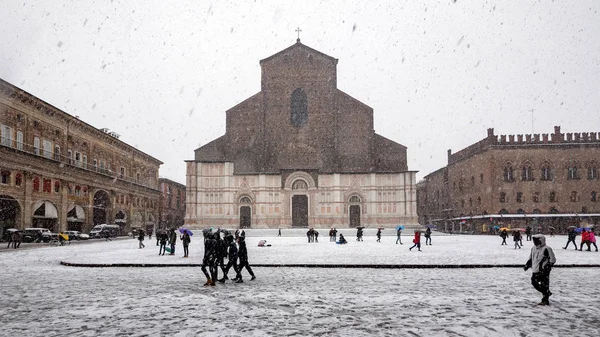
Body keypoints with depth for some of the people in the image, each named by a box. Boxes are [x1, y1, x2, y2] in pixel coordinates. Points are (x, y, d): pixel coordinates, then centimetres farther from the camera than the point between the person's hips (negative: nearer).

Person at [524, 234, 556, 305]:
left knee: (544, 285, -3)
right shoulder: (533, 248, 12)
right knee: (534, 282, 10)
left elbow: (552, 259, -12)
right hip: (535, 271, 8)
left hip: (544, 271, -8)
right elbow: (531, 258, 24)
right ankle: (547, 293, 29)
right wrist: (527, 265, 13)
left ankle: (545, 300, 6)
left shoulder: (546, 249, -12)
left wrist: (547, 267, -20)